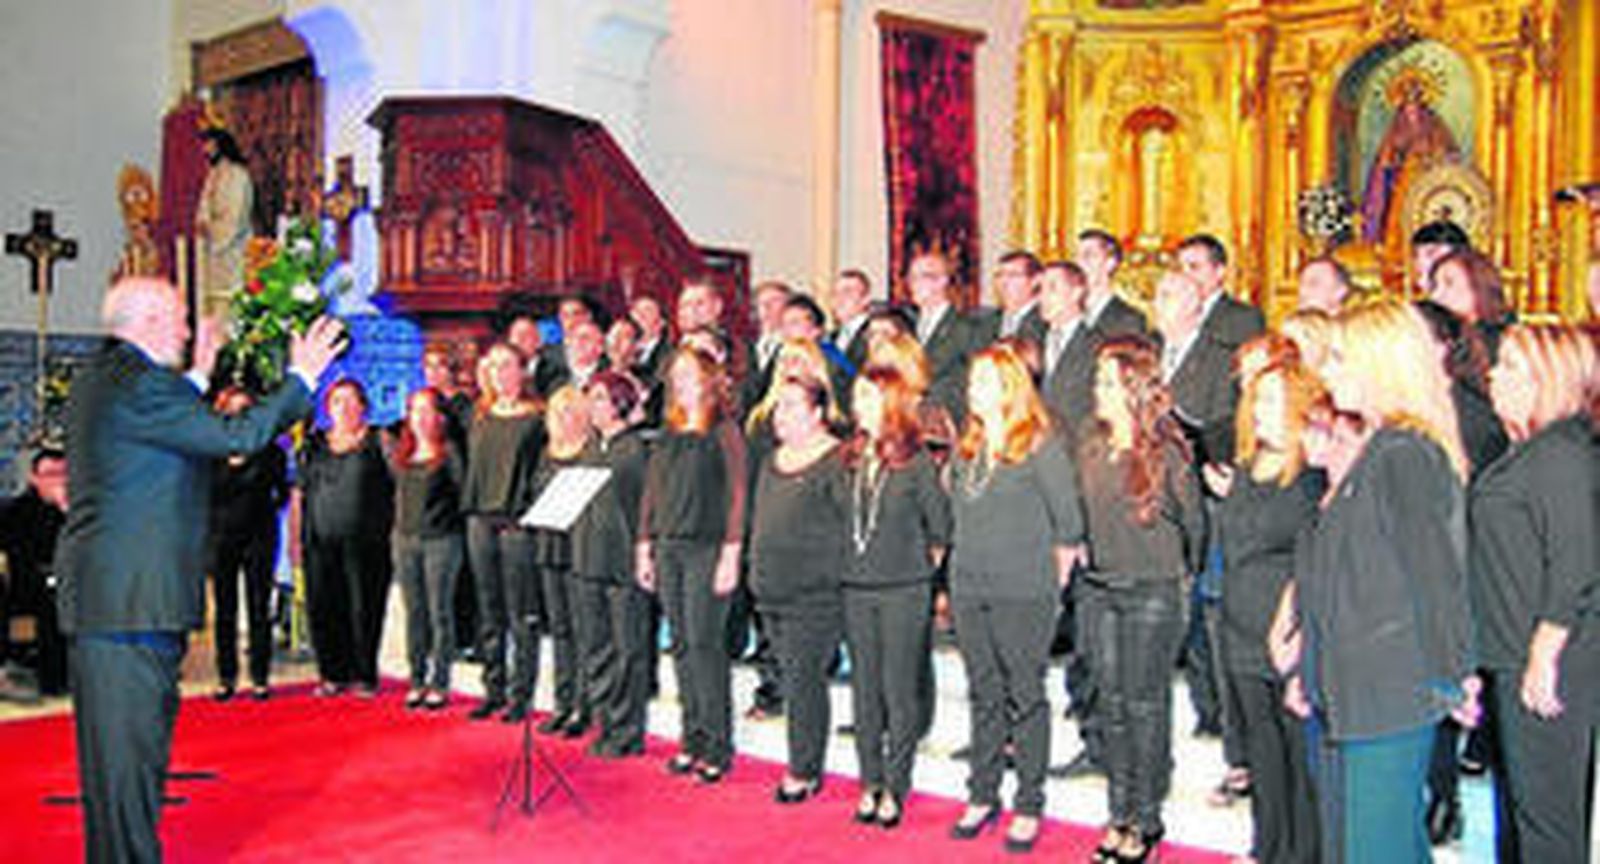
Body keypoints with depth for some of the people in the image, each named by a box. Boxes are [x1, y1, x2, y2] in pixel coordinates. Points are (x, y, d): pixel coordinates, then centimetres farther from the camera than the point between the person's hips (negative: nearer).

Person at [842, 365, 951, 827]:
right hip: (857, 588, 5)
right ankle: (870, 783, 20)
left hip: (904, 590, -5)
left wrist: (928, 559, 3)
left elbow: (940, 520, -4)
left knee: (899, 689, 2)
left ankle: (895, 787, 11)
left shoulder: (916, 459, -9)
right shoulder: (853, 458, 8)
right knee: (864, 689, 10)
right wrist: (856, 556, 13)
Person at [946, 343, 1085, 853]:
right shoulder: (967, 448, 10)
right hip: (968, 589, 6)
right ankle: (982, 796, 25)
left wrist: (1058, 568, 1)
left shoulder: (1041, 444, -10)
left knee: (1025, 697, 3)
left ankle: (1029, 806, 13)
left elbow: (1068, 516, -7)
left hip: (1024, 592, -6)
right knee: (983, 695, 14)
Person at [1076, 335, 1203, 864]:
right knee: (1111, 704, 11)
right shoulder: (1091, 447, 6)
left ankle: (1146, 820, 15)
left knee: (1145, 705, 2)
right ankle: (1119, 815, 22)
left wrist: (1180, 573, 4)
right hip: (1099, 589, 6)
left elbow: (1193, 523, -3)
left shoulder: (1165, 450, -11)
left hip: (1153, 592, -6)